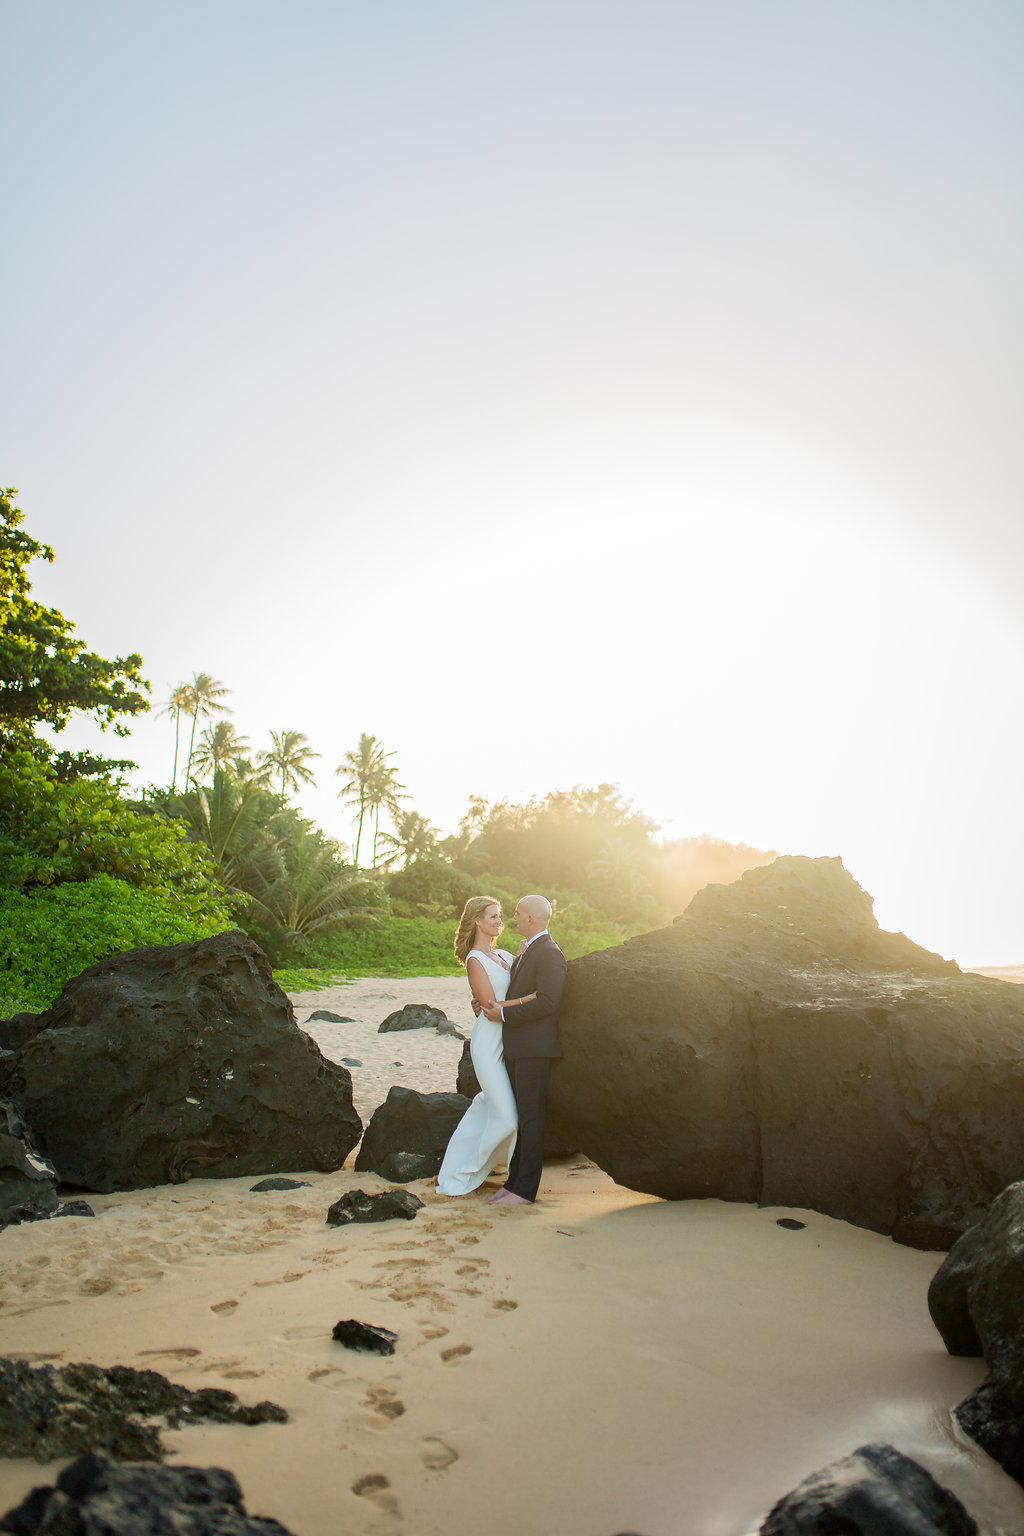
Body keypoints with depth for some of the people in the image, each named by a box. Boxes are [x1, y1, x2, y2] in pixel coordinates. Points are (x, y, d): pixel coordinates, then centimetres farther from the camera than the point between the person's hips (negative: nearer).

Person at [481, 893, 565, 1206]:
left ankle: (525, 1191, 1)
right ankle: (514, 1182, 21)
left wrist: (504, 1013, -16)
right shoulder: (525, 952, 18)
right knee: (518, 1115, 14)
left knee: (530, 1118, -5)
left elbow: (547, 1002, -22)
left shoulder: (549, 953, -13)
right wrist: (490, 1003, 10)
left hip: (535, 1048, -10)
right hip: (516, 1048, 10)